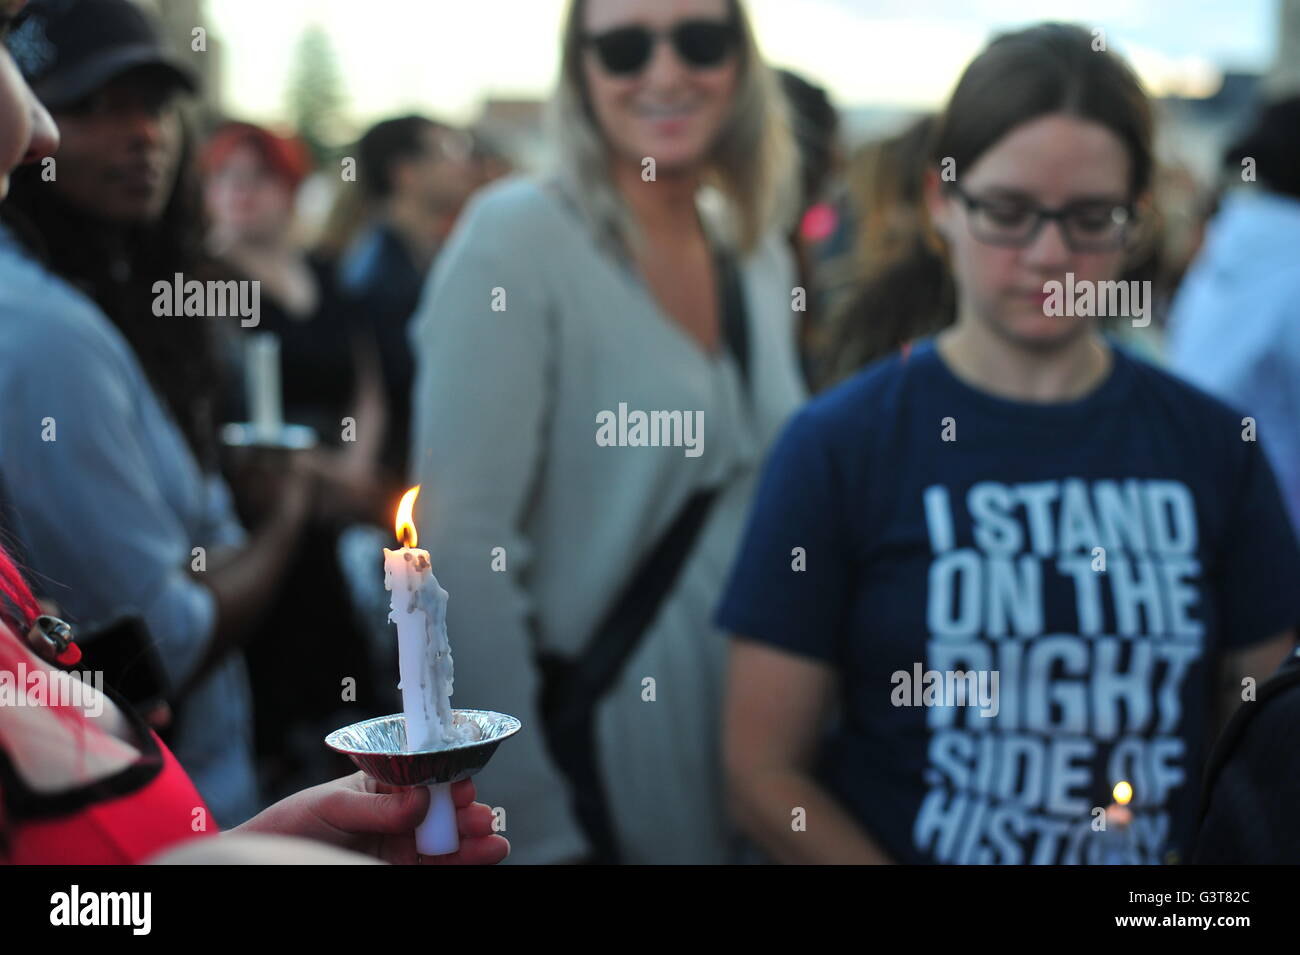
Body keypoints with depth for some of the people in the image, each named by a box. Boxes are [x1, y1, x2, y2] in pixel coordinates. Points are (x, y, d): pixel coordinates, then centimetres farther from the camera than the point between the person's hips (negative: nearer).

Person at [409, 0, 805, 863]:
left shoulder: (760, 251, 6)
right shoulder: (517, 236, -13)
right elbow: (461, 548, -18)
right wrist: (530, 831, -19)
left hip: (756, 752, 6)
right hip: (598, 757, -6)